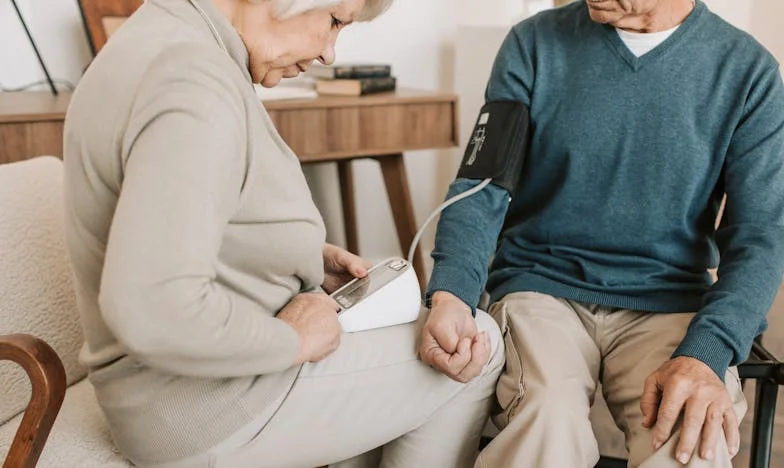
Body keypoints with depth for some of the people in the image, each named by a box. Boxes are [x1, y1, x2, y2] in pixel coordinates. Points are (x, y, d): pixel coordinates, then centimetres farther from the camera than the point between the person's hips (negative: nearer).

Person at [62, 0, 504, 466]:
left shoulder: (168, 42, 5)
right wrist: (291, 340, -20)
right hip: (212, 414, -10)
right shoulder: (195, 82, -27)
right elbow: (157, 311, -36)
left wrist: (306, 258, 7)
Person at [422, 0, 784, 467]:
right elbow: (481, 187, -2)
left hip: (668, 303, 1)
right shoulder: (535, 43, 1)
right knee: (548, 421, -30)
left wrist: (705, 355, -21)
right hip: (542, 287, 0)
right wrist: (451, 297, -22)